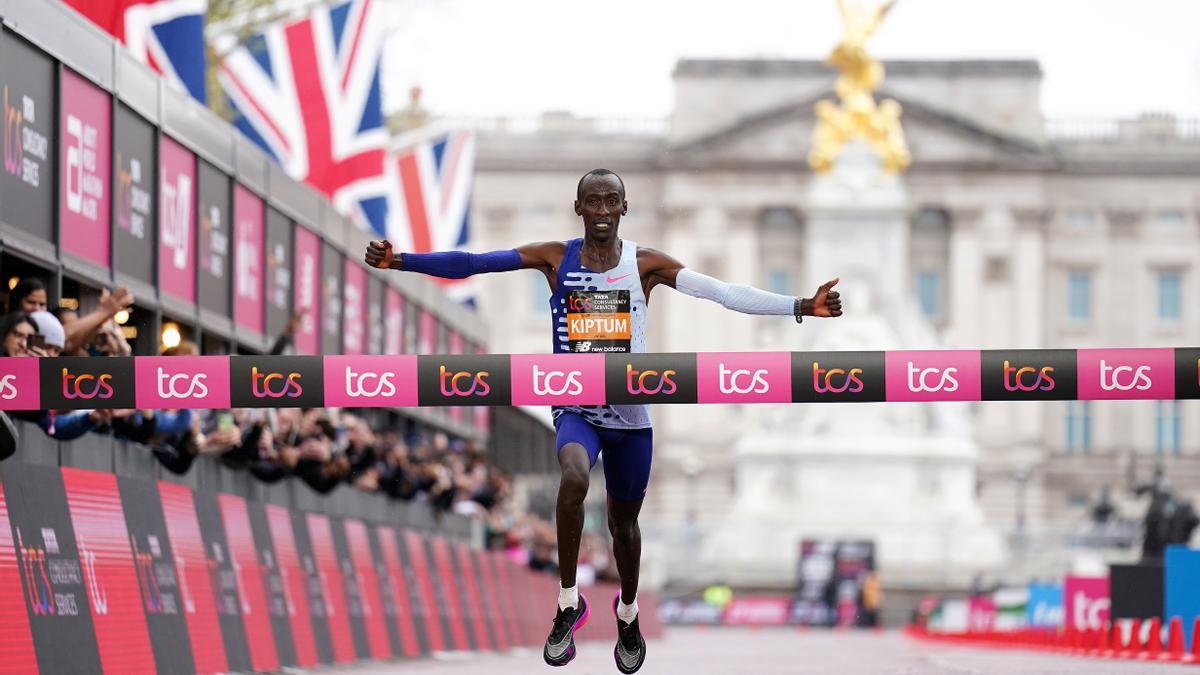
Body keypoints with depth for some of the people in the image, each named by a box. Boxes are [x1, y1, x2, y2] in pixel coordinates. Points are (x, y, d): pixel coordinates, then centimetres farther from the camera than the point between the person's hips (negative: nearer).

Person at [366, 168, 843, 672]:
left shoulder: (645, 263, -4)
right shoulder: (556, 257, -5)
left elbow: (724, 293, -9)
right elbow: (471, 264, -11)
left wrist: (802, 307, -17)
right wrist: (401, 261, -21)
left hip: (630, 413, 2)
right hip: (576, 408, -2)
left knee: (624, 521, 15)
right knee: (574, 478, -33)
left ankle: (627, 613, 44)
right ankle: (568, 602, -18)